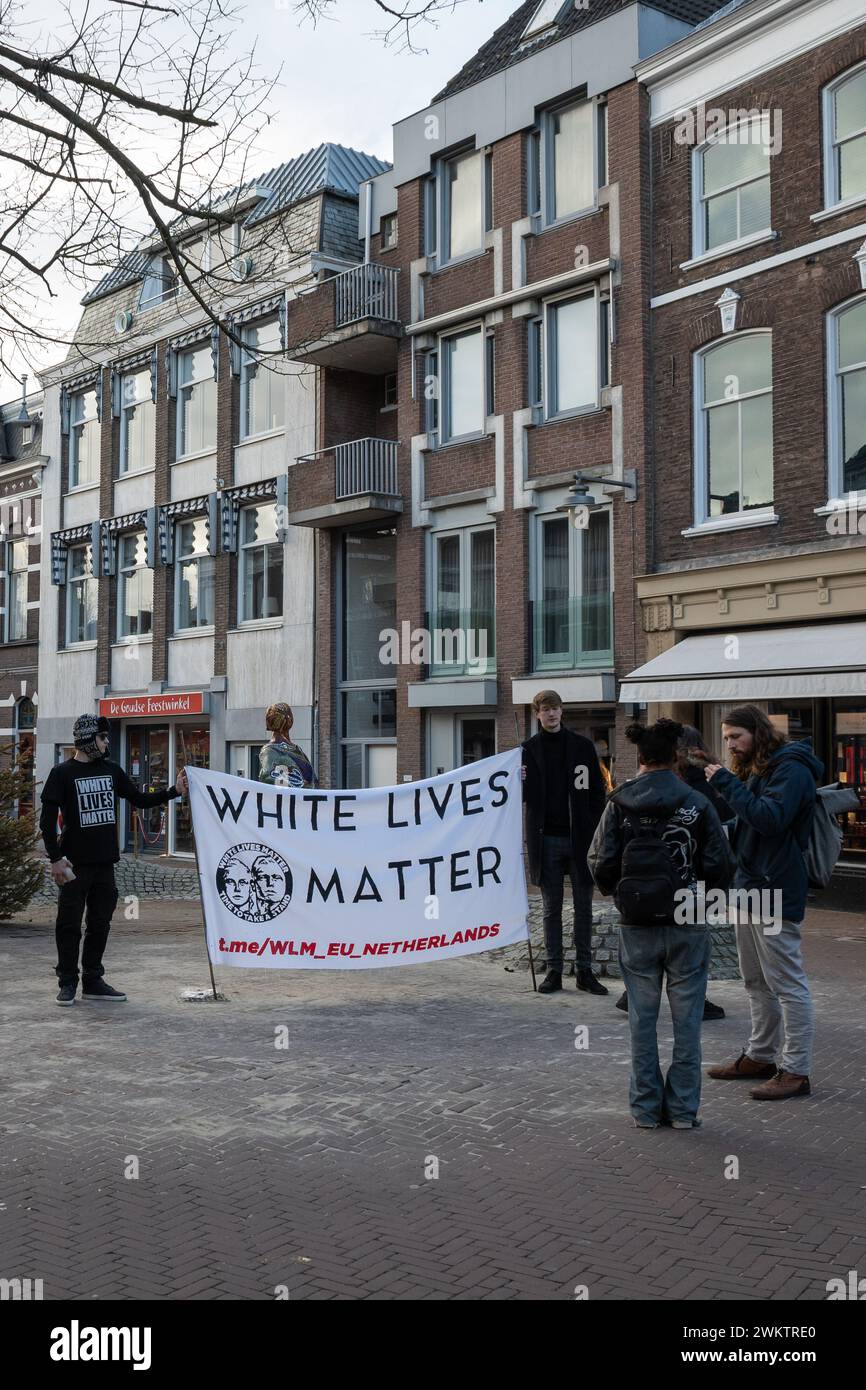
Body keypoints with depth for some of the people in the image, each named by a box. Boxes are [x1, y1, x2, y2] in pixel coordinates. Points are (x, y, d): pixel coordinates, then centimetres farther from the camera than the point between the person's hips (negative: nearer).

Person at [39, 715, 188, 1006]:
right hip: (75, 863, -5)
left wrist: (174, 791, 6)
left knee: (100, 924, 10)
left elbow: (139, 799, 16)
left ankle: (93, 982, 19)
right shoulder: (62, 773, -5)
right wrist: (55, 858, -15)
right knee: (69, 925, 2)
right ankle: (68, 983, 12)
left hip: (104, 862, 5)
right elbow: (47, 820, -8)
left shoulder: (112, 770, 11)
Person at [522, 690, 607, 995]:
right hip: (547, 840, 0)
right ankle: (554, 971, 12)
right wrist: (517, 778, -19)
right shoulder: (529, 749, 5)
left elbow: (597, 792, 4)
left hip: (580, 838, 0)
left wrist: (595, 832, -4)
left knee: (583, 907, 6)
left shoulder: (582, 746, 4)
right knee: (551, 909, 6)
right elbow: (524, 794, 2)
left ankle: (584, 970, 14)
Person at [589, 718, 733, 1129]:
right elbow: (719, 865, -5)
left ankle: (646, 1107, 16)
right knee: (686, 1018, 9)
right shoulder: (697, 803, -5)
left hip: (637, 926, 1)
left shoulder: (619, 804, -2)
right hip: (687, 925, -1)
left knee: (642, 1016, 10)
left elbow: (601, 864, -4)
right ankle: (683, 1108, 14)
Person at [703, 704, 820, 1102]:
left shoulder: (791, 769, -13)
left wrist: (727, 783, -23)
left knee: (787, 983, -5)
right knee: (756, 982, 17)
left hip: (775, 892, -10)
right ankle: (760, 1056, 28)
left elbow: (771, 818, -26)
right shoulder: (755, 769, 17)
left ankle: (795, 1070, 0)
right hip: (750, 887, 10)